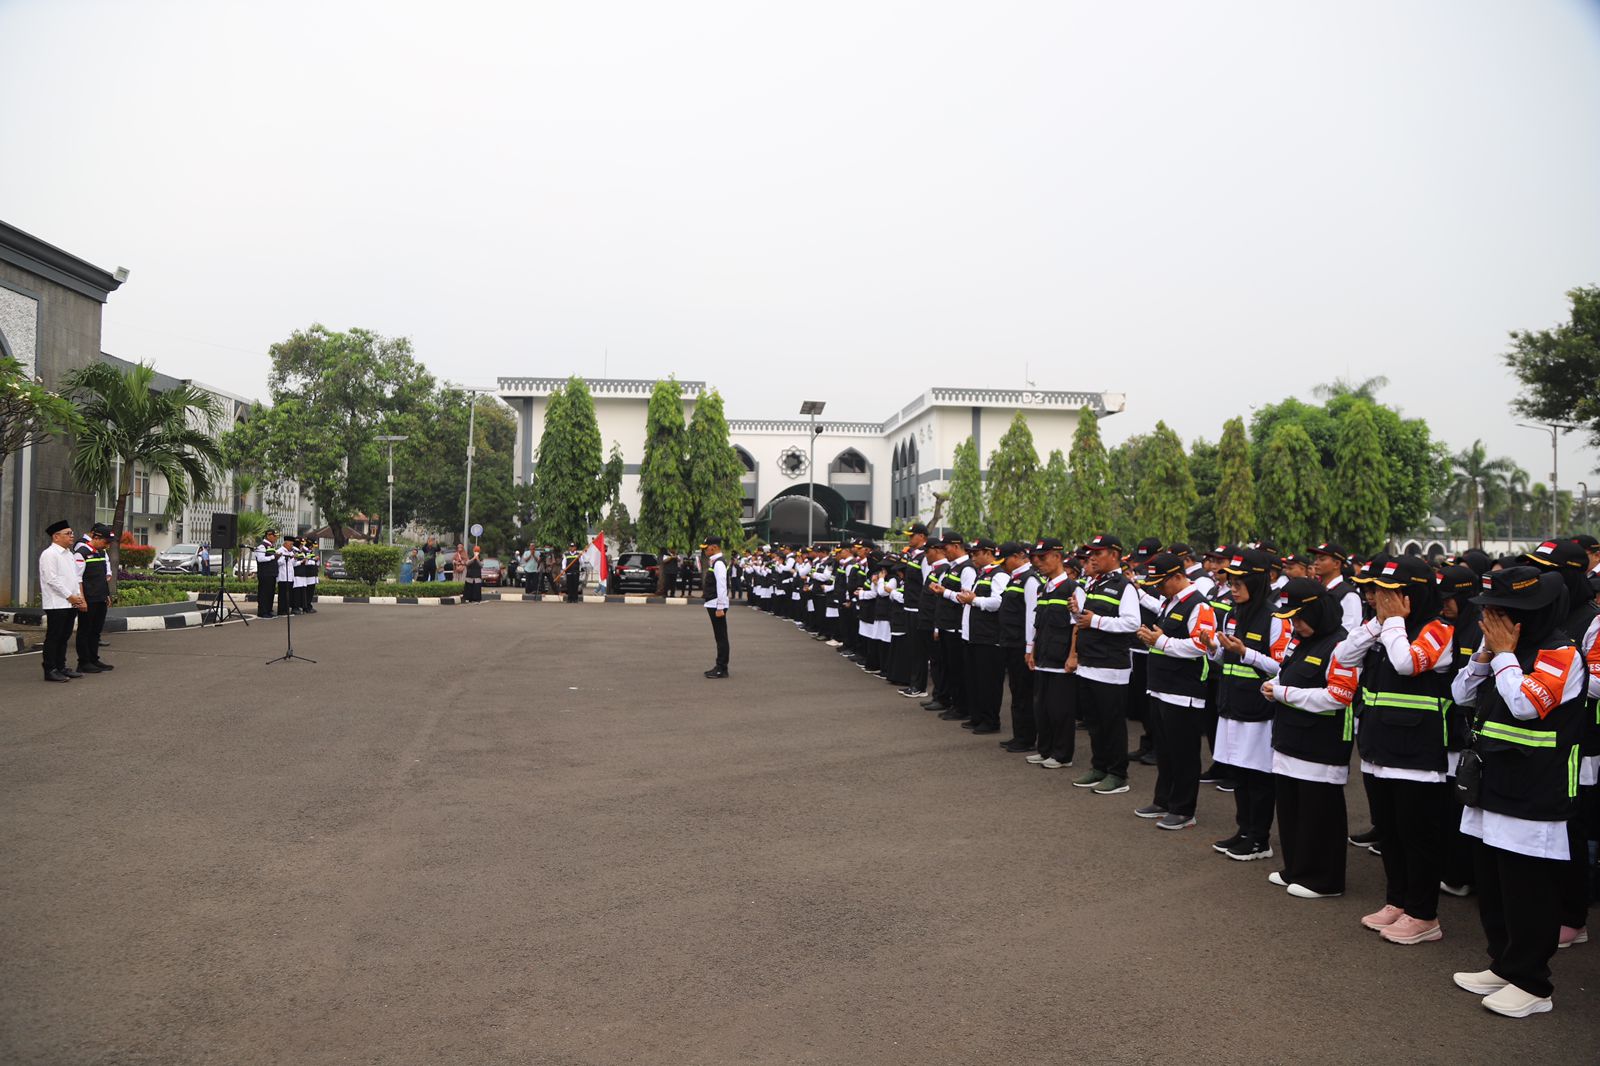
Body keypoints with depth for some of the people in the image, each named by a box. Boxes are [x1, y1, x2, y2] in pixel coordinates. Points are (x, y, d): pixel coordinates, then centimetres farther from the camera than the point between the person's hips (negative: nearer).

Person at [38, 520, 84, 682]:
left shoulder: (68, 554, 17)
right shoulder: (49, 554, -10)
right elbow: (52, 579, -16)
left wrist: (79, 597, 8)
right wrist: (70, 596, -14)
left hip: (70, 604, 8)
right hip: (56, 604, -8)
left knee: (64, 638, 13)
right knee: (53, 638, -3)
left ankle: (61, 667, 20)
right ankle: (50, 671, 1)